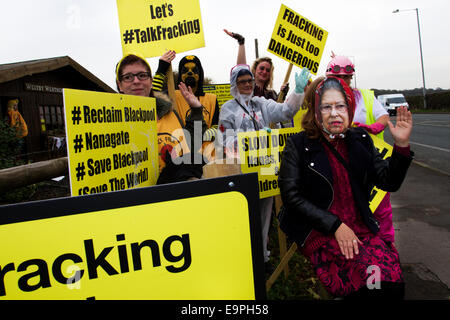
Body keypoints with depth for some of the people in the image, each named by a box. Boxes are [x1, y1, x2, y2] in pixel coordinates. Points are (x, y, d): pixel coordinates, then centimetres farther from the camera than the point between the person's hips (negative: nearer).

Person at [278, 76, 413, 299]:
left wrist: (401, 145, -10)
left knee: (391, 276, -20)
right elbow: (291, 196, -8)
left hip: (359, 227, 4)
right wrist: (335, 225, -14)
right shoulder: (298, 145, -4)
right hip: (318, 231, -4)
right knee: (374, 275, -25)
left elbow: (389, 183, 6)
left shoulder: (360, 140, 9)